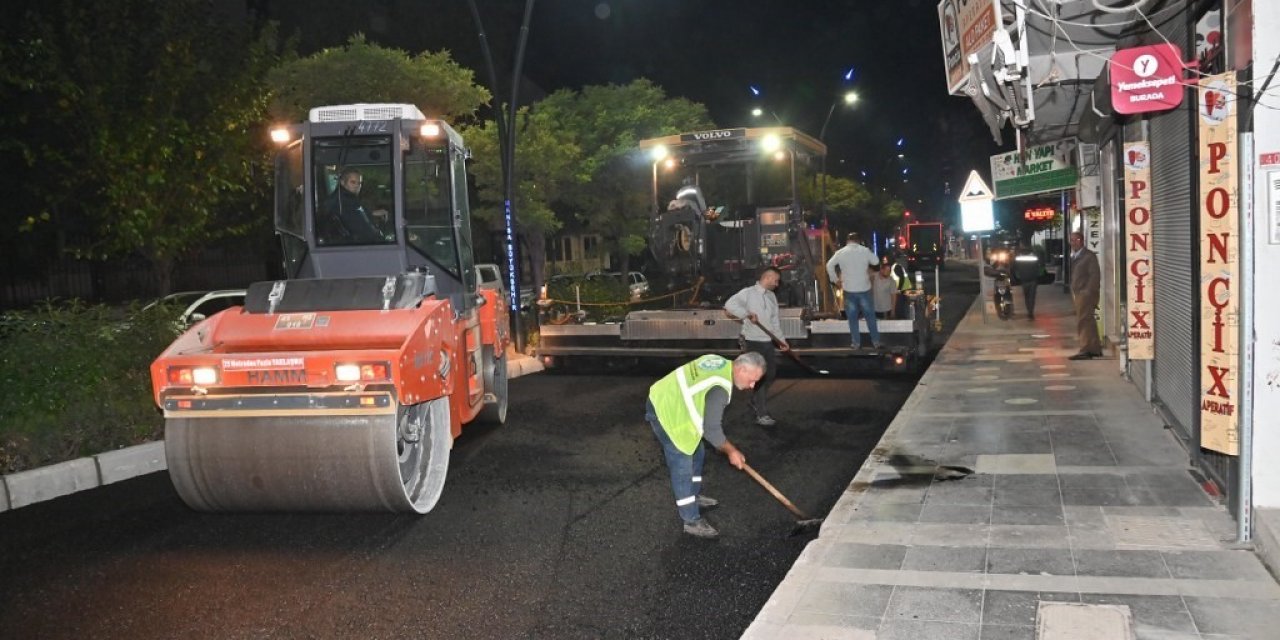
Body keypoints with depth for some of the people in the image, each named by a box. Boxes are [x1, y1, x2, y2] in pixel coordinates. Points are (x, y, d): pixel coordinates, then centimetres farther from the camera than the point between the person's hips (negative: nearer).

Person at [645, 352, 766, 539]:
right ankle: (691, 521, 1)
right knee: (682, 465, -6)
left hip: (669, 401, 10)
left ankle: (694, 496, 39)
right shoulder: (720, 388, -28)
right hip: (664, 411, -10)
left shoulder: (721, 363, 2)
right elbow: (711, 428, -23)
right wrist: (731, 451, -8)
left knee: (696, 452, 21)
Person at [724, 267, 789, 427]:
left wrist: (781, 339, 13)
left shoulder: (772, 296, 13)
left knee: (771, 374, 15)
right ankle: (761, 414, 4)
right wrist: (747, 314, -27)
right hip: (753, 342, -7)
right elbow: (729, 305, -23)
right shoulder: (748, 293, -10)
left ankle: (755, 401, 36)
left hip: (768, 342, 7)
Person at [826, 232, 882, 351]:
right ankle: (876, 342, 14)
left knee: (853, 318, 9)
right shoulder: (865, 250, -4)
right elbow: (876, 261, 9)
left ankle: (856, 343, 10)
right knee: (870, 316, 11)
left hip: (849, 289, 0)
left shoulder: (841, 252, -2)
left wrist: (835, 279, 5)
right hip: (864, 288, 0)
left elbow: (829, 265, -4)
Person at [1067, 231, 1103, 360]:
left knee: (1083, 322, -10)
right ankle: (1096, 349, 21)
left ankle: (1085, 351, -8)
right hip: (1078, 294, 9)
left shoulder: (1089, 256, -8)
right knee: (1089, 322, 14)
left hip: (1086, 293, -9)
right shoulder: (1074, 257, 16)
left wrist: (1089, 292, -19)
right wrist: (1073, 293, 10)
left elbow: (1095, 275, -14)